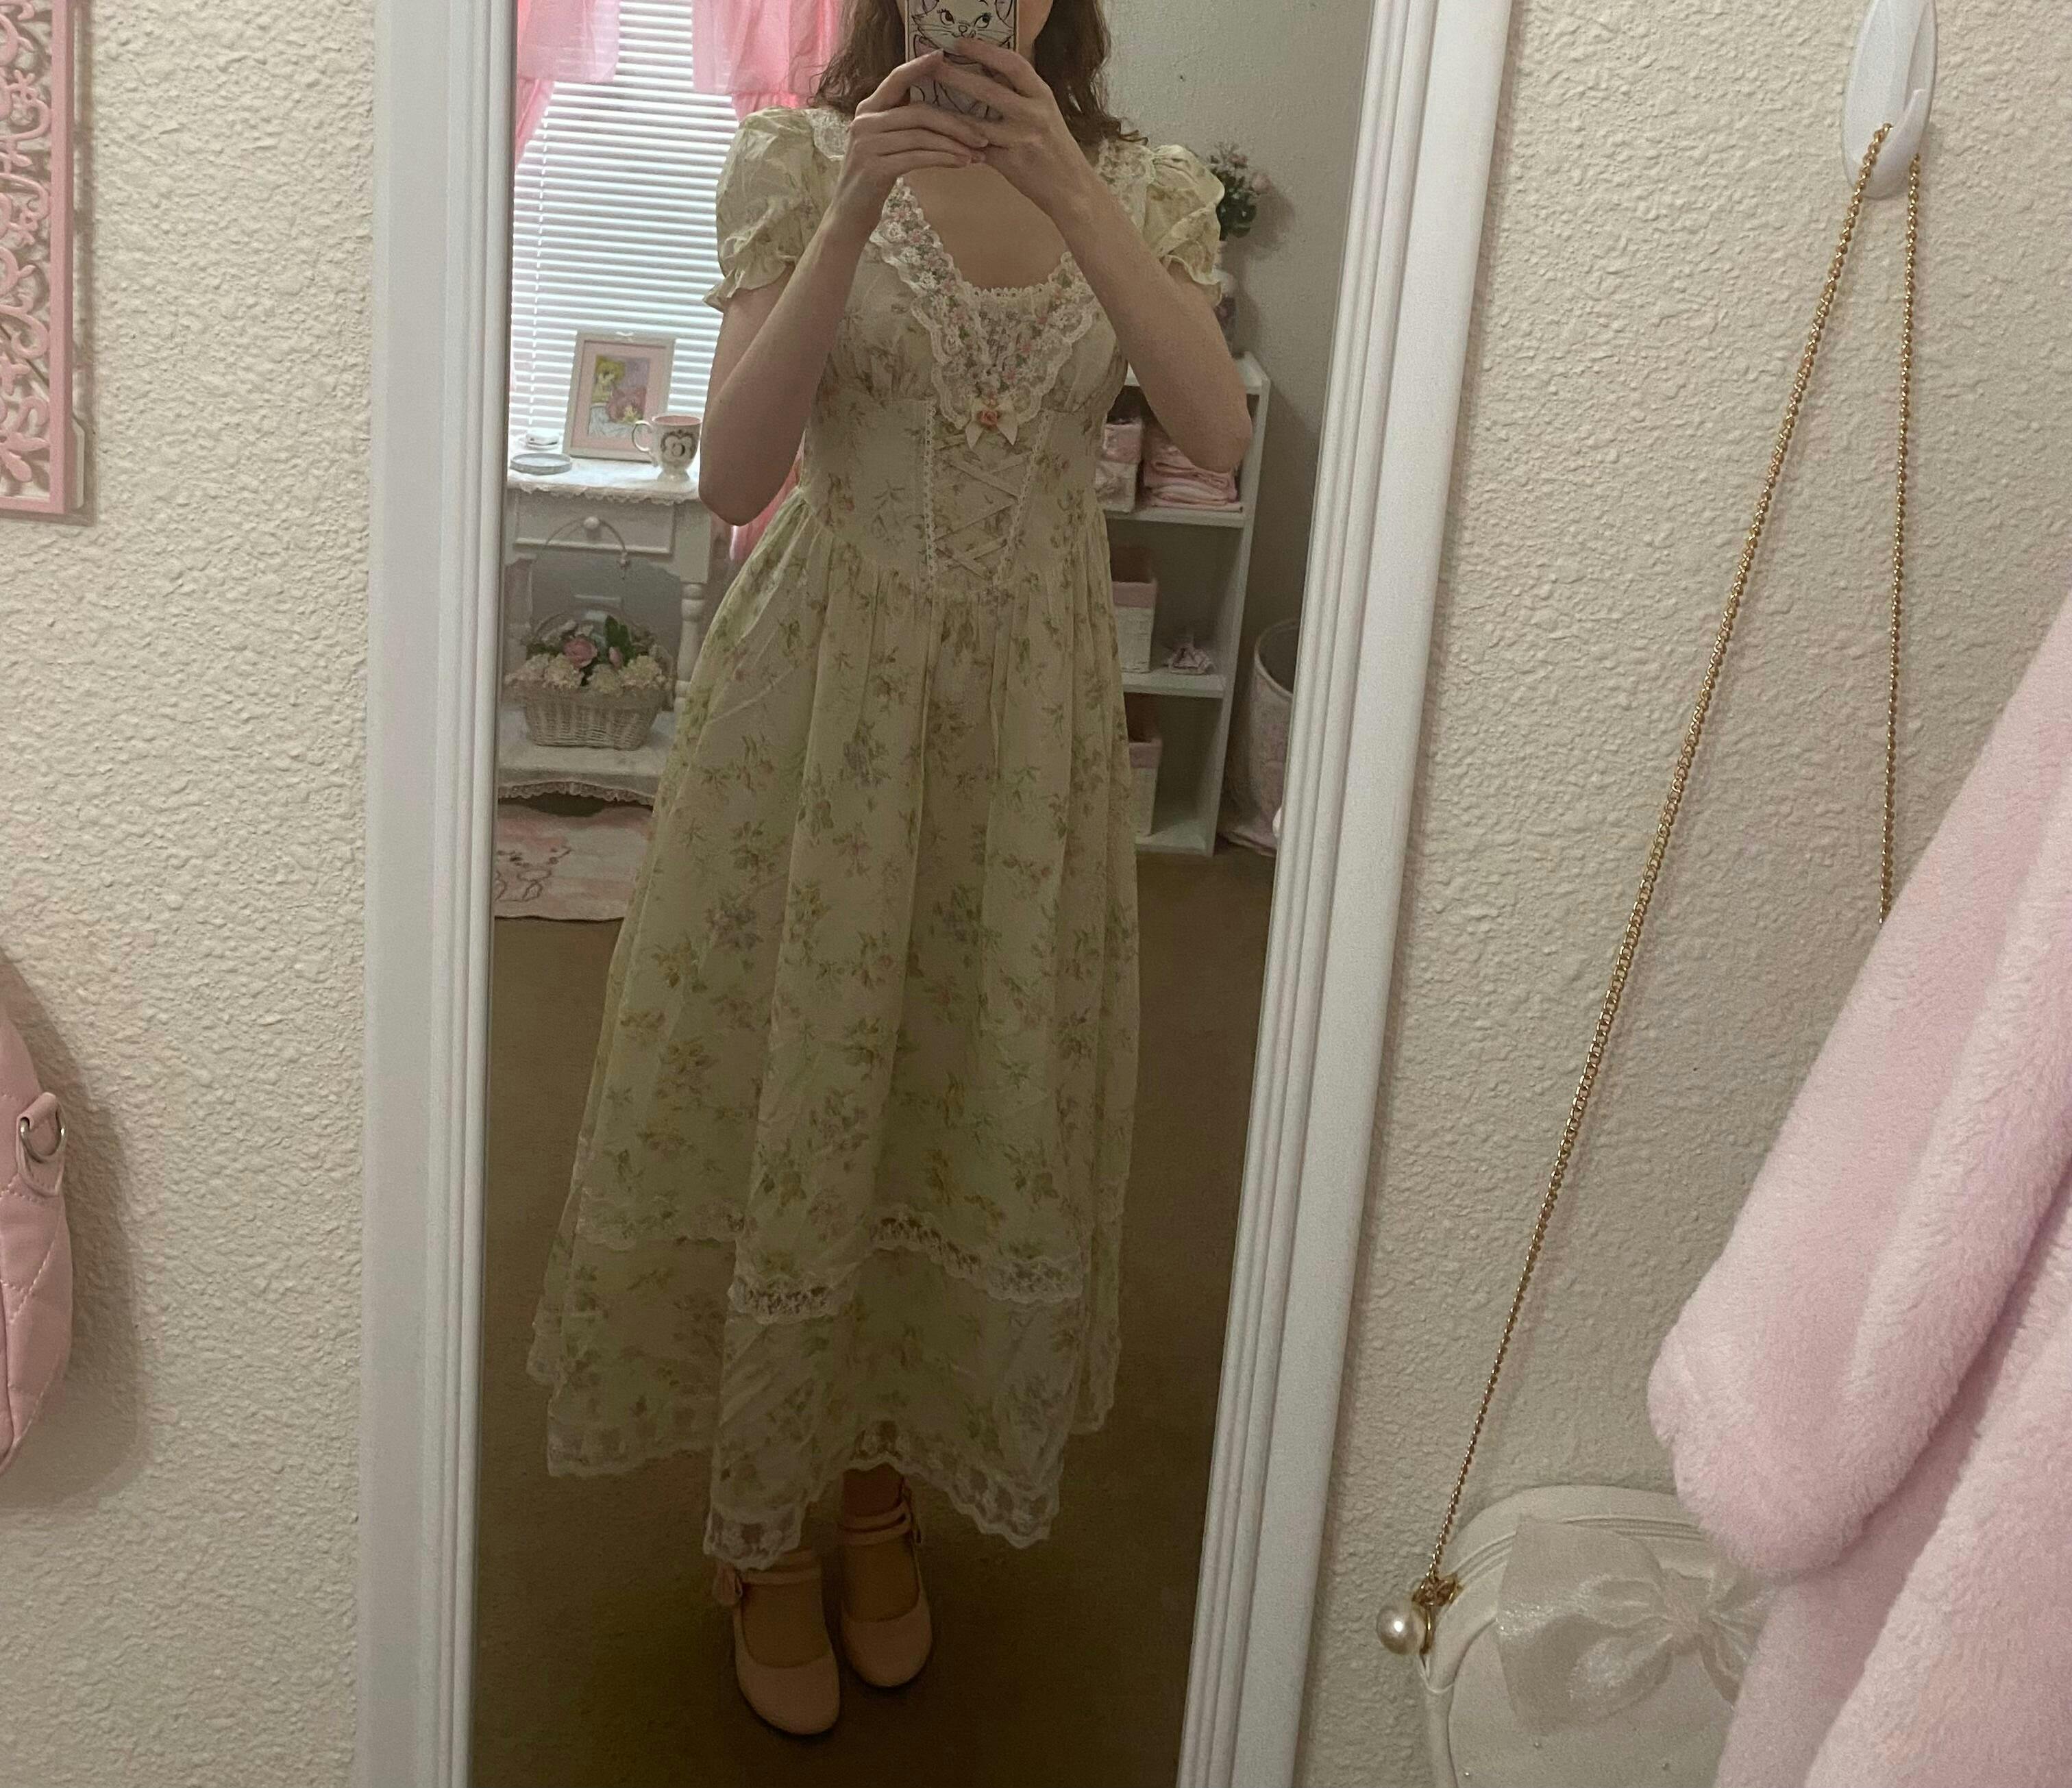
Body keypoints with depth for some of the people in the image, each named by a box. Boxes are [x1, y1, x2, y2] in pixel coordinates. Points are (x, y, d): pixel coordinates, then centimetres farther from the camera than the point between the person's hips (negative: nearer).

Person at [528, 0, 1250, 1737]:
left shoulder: (1143, 188, 3)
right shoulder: (800, 159, -3)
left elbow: (1221, 432, -15)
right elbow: (736, 471, -14)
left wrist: (1069, 191, -22)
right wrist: (856, 211, -22)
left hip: (1031, 701, 3)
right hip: (826, 683, -2)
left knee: (981, 1105, 11)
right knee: (789, 1091, 6)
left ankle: (884, 1478, 34)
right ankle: (762, 1526, 26)